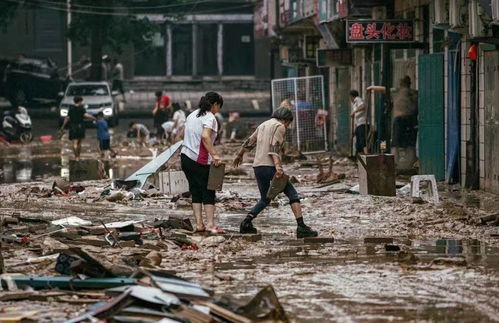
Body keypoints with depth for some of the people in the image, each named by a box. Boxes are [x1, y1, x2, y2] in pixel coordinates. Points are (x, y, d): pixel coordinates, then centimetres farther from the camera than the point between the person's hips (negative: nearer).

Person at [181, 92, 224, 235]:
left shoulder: (192, 115, 15)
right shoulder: (210, 118, -9)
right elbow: (205, 136, -25)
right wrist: (214, 155, -29)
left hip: (185, 157, 7)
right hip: (200, 160, -7)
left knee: (196, 192, 10)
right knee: (208, 192, -1)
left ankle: (199, 224, 7)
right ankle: (210, 224, -6)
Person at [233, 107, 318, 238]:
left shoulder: (263, 125, 22)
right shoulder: (279, 126, -3)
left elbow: (249, 142, 33)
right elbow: (274, 148, -17)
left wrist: (239, 156, 49)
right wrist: (278, 167, -26)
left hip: (257, 167, 8)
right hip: (270, 166, -8)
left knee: (265, 200, 21)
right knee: (292, 194, -4)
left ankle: (246, 223, 7)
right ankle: (301, 227, -14)